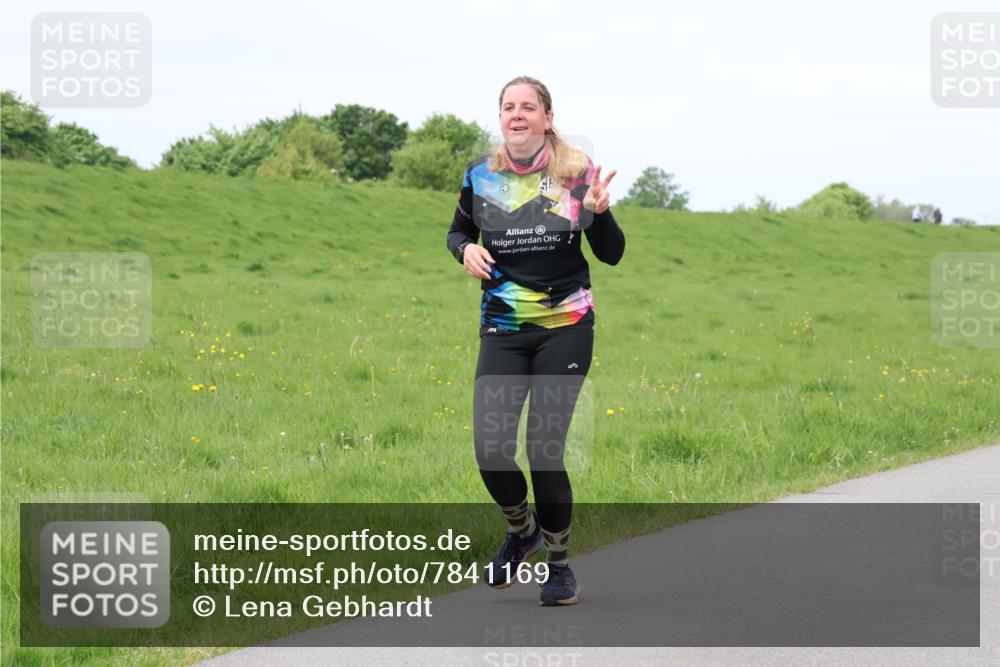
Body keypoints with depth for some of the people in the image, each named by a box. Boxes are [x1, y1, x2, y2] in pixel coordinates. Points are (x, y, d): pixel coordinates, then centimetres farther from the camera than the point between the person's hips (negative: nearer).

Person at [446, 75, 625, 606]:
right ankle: (522, 530, 26)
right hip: (502, 332, 2)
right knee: (490, 451, -7)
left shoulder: (576, 173, -4)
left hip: (566, 329, -2)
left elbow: (611, 255, 0)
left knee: (544, 449, -8)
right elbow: (457, 231, 18)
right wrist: (465, 249, -5)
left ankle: (559, 563, 13)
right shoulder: (480, 175, 1)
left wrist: (599, 212, -20)